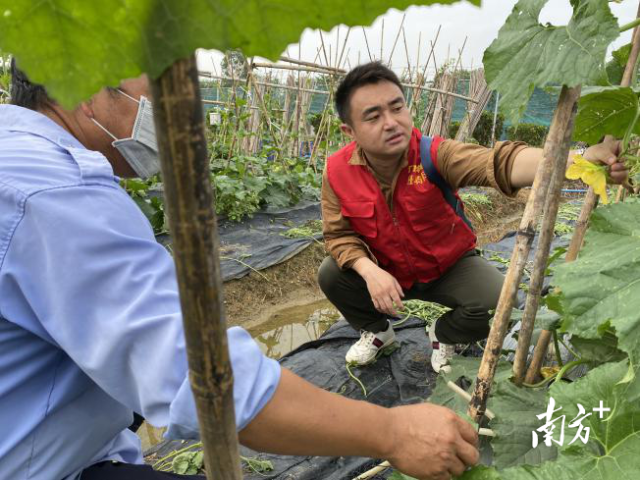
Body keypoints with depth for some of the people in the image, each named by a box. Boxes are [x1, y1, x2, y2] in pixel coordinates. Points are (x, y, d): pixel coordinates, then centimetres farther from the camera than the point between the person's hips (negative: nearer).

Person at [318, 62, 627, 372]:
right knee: (330, 275, -19)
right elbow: (338, 234, -11)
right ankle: (376, 331, 13)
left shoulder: (435, 154, -26)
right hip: (387, 273, 2)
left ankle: (443, 335, 13)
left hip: (449, 267, -1)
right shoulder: (337, 172, -19)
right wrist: (369, 271, -31)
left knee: (499, 302, -23)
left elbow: (498, 162, -44)